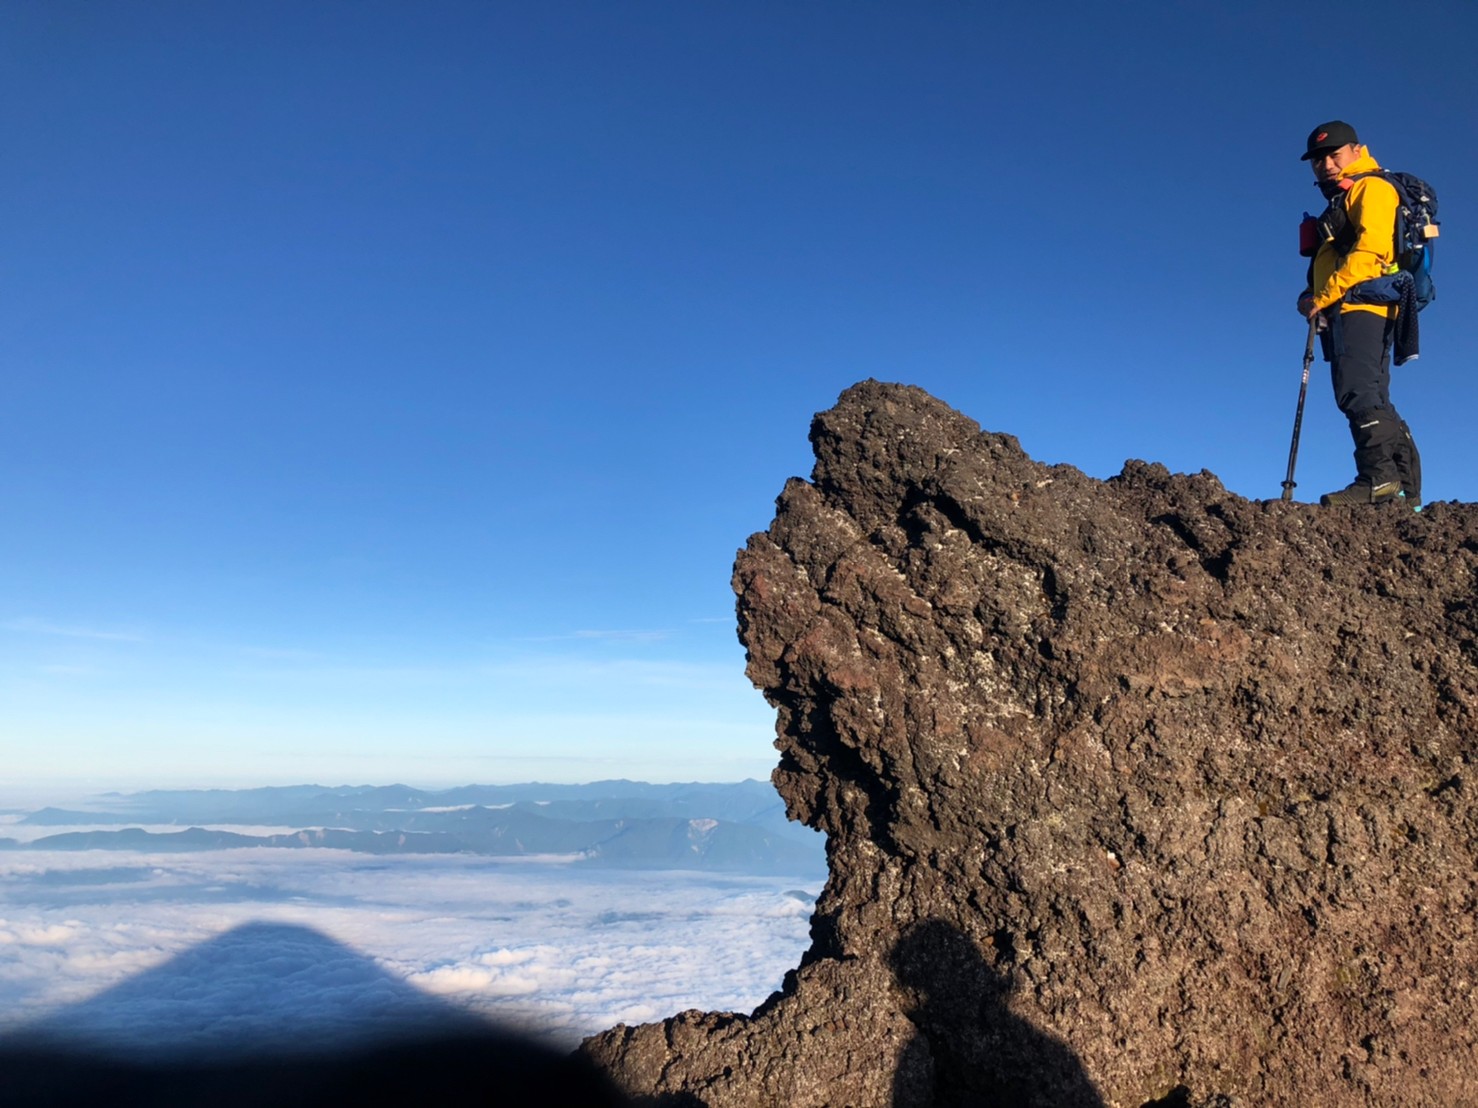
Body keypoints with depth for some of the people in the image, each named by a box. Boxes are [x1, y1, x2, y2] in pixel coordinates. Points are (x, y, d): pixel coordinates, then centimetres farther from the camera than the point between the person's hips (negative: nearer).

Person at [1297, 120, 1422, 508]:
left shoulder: (1372, 188, 4)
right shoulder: (1340, 204, 32)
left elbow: (1371, 249, -12)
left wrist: (1323, 296, -15)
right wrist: (1311, 297, 6)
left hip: (1362, 304, -10)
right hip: (1345, 312, 10)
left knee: (1357, 391, -23)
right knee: (1373, 401, 4)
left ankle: (1378, 475, -32)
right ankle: (1406, 490, 2)